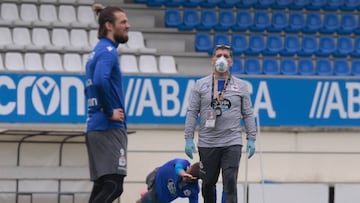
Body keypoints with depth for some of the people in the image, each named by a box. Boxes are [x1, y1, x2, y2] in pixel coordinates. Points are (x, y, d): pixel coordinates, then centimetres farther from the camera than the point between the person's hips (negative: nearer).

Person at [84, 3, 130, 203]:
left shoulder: (97, 52, 19)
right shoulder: (107, 51, -12)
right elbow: (100, 81, -30)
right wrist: (110, 112, -18)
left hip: (95, 127, 10)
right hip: (109, 128, -10)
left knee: (102, 185, 10)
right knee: (113, 185, -15)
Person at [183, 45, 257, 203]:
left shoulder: (240, 86, 7)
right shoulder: (201, 85, 5)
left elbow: (248, 114, 8)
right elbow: (192, 113, 2)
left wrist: (251, 138, 0)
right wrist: (188, 138, -5)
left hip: (232, 143, -1)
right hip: (207, 143, 1)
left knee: (230, 182, -11)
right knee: (208, 183, 9)